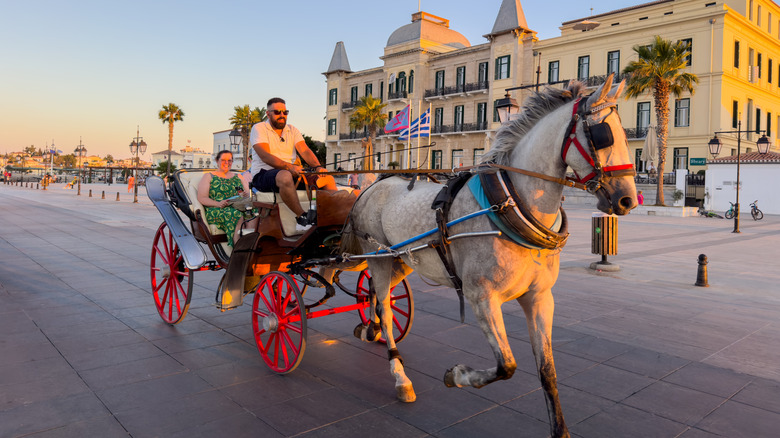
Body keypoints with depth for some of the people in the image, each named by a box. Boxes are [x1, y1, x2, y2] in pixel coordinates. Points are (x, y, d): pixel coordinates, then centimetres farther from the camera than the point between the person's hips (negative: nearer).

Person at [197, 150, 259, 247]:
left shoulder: (238, 176, 28)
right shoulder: (208, 176, 16)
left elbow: (248, 194, 22)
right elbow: (201, 198, 5)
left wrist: (246, 195, -5)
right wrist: (218, 204, -14)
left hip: (239, 206, 3)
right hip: (216, 210, -3)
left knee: (253, 213, -34)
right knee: (237, 215, -38)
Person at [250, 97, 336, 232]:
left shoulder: (292, 130, 17)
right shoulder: (259, 129, 0)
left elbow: (305, 151, 2)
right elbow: (265, 156, -16)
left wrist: (318, 167, -19)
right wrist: (288, 167, -32)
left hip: (293, 173, 6)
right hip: (263, 174, -6)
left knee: (328, 179, -10)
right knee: (285, 176, -42)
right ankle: (301, 217, -38)